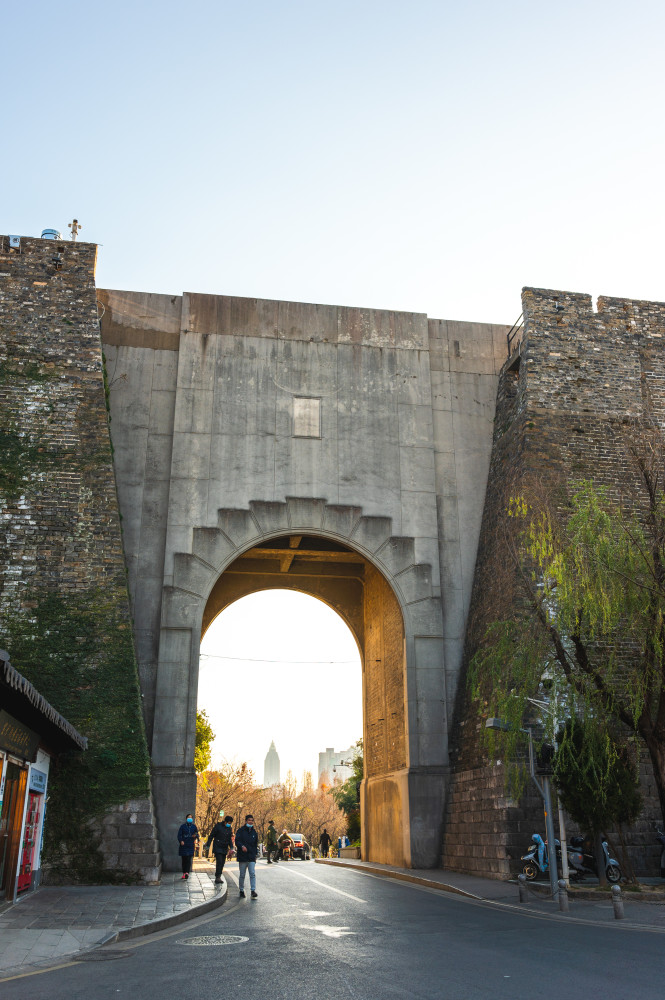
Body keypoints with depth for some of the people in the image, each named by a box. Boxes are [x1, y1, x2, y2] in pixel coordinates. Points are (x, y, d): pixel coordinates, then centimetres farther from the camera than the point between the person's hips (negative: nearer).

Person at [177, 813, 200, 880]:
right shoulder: (183, 826, 4)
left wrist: (195, 836, -10)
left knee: (189, 859, -11)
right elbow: (179, 834, 0)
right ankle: (184, 873, 11)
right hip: (183, 845, 0)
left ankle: (187, 873, -20)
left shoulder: (194, 826, 10)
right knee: (184, 859, 2)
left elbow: (197, 834, 14)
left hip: (191, 845, 0)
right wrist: (181, 841, -18)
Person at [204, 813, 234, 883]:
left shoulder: (229, 829, 9)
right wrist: (208, 846, -8)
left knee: (222, 863, 5)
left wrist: (231, 847, 9)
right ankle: (217, 877, -14)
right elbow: (211, 836, -5)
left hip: (224, 849, 6)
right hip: (217, 848, -6)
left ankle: (218, 877, 13)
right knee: (219, 862, -15)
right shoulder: (218, 826, -8)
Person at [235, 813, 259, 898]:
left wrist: (255, 854, 12)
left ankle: (253, 891, -8)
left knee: (253, 874, -8)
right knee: (242, 875, 5)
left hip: (252, 857, 3)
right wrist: (242, 846, -30)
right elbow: (237, 841, -11)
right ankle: (241, 891, 19)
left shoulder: (254, 832, 13)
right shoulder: (240, 830, 0)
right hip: (242, 857, -3)